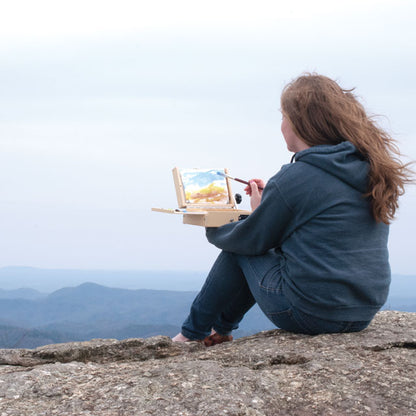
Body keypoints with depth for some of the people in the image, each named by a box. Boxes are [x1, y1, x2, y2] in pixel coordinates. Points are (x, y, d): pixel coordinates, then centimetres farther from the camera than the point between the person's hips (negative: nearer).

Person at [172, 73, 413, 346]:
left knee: (238, 251, 16)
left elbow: (253, 240, -3)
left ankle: (193, 334, 29)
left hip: (309, 313, -7)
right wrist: (266, 205, 24)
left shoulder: (294, 178, -16)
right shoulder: (372, 169, 6)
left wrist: (213, 231, 18)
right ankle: (220, 329, 39)